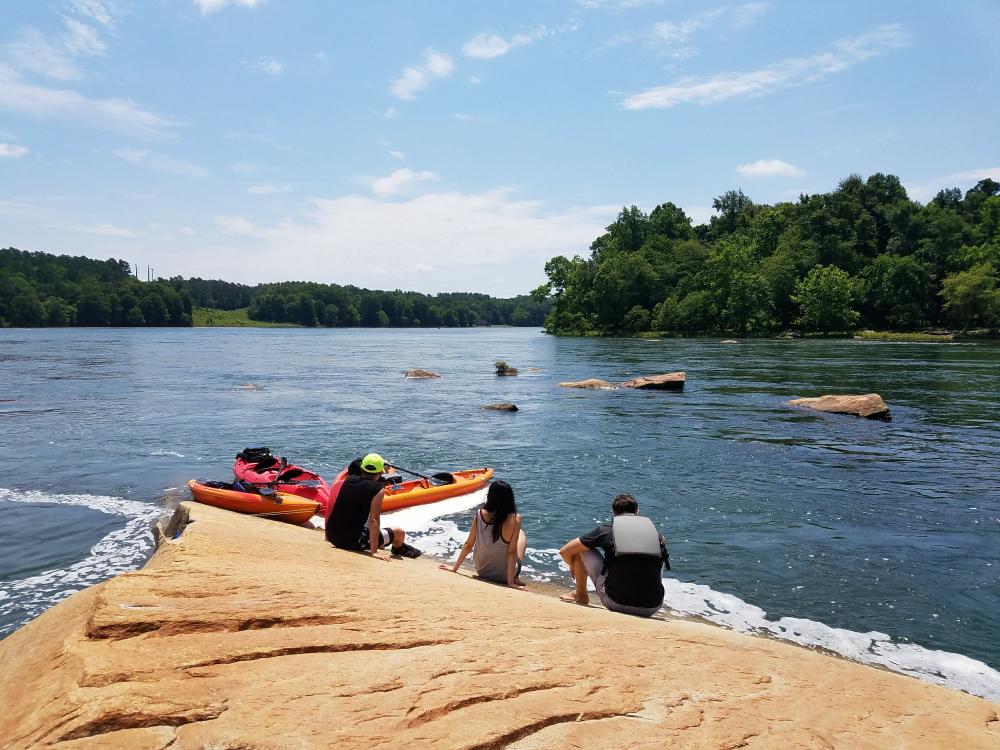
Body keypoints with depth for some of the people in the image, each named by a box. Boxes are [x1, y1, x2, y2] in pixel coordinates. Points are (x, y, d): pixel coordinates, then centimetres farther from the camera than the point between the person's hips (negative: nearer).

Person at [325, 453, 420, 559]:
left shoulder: (349, 479, 2)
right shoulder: (378, 489, -14)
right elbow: (373, 520, -21)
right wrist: (374, 552, -19)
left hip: (332, 536, 7)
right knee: (400, 533, 9)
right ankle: (398, 548, 43)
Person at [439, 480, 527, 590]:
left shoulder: (479, 515, -16)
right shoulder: (514, 519, -25)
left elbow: (468, 545, -7)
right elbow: (512, 552, -21)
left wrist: (455, 567, 6)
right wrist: (510, 582, -14)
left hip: (481, 571, 3)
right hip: (503, 576, -3)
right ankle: (515, 578, 19)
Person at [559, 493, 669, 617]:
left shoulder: (607, 529, 6)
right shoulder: (655, 531, 11)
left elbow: (564, 551, 13)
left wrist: (573, 566, 36)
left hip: (616, 603, -2)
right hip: (652, 609, 2)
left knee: (582, 548, 16)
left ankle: (581, 595, 35)